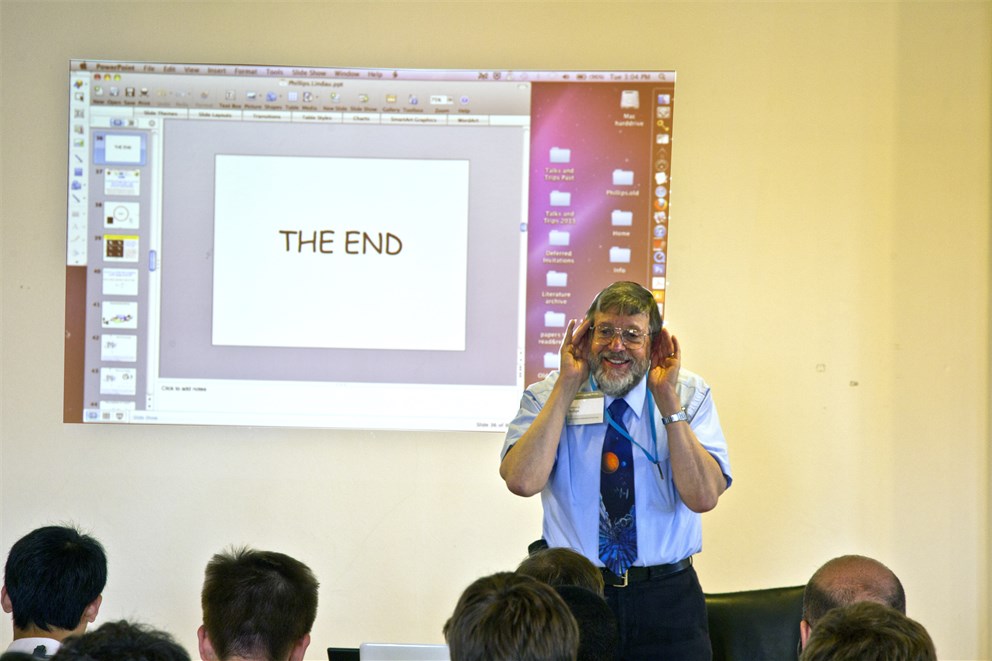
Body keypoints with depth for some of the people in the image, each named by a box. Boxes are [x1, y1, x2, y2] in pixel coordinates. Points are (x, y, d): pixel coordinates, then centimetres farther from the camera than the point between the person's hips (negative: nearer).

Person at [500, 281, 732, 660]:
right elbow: (522, 481, -20)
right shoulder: (546, 397, -1)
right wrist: (567, 386, -16)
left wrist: (668, 400, -16)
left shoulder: (690, 395, 1)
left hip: (667, 602, 1)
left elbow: (703, 497, -13)